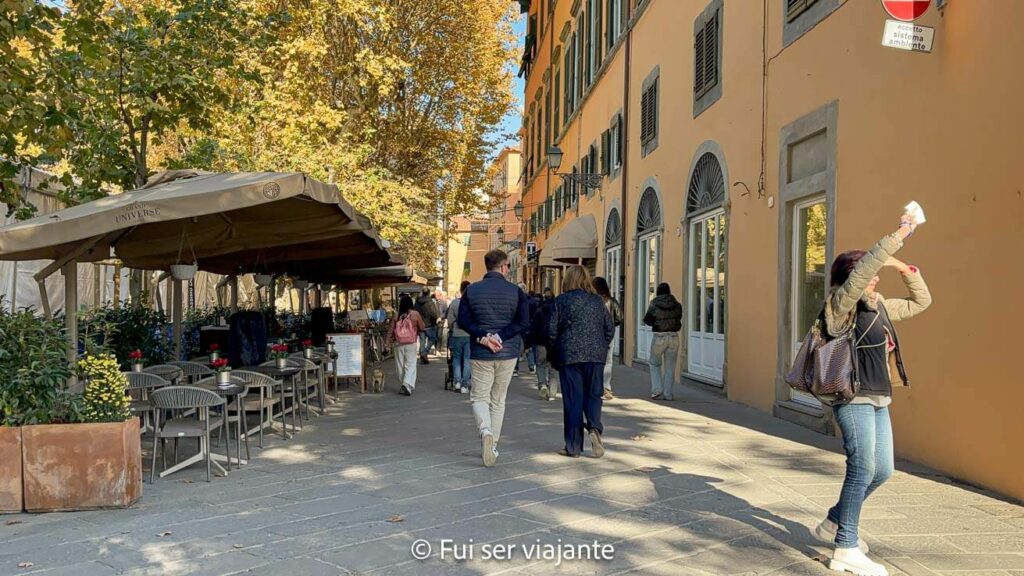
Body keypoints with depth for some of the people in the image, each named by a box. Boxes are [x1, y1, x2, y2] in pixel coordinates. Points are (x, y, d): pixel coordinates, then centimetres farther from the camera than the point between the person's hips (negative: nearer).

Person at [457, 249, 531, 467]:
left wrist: (483, 336, -12)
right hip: (508, 353, 1)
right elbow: (523, 323, -11)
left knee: (479, 397, 8)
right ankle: (493, 446, 16)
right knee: (498, 400, 13)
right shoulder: (516, 291, -2)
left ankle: (485, 429, -21)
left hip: (480, 353, 0)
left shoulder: (471, 290, 1)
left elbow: (463, 320, -6)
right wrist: (500, 336, -12)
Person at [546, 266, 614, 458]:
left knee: (572, 399, 3)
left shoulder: (562, 300, -2)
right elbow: (610, 328, 8)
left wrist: (556, 349, 12)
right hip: (596, 355, 2)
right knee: (593, 394, 13)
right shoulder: (598, 301, 7)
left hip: (570, 355, -2)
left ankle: (573, 446, 6)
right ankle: (594, 427, -15)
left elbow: (552, 329, -4)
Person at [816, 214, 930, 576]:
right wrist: (899, 235, -19)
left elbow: (921, 301, 23)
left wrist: (905, 268, 10)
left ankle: (834, 523, 27)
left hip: (878, 400, 9)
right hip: (854, 398, -9)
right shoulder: (841, 304, -8)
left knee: (882, 471, 11)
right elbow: (863, 268, -23)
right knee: (863, 469, -9)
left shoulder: (879, 307, 14)